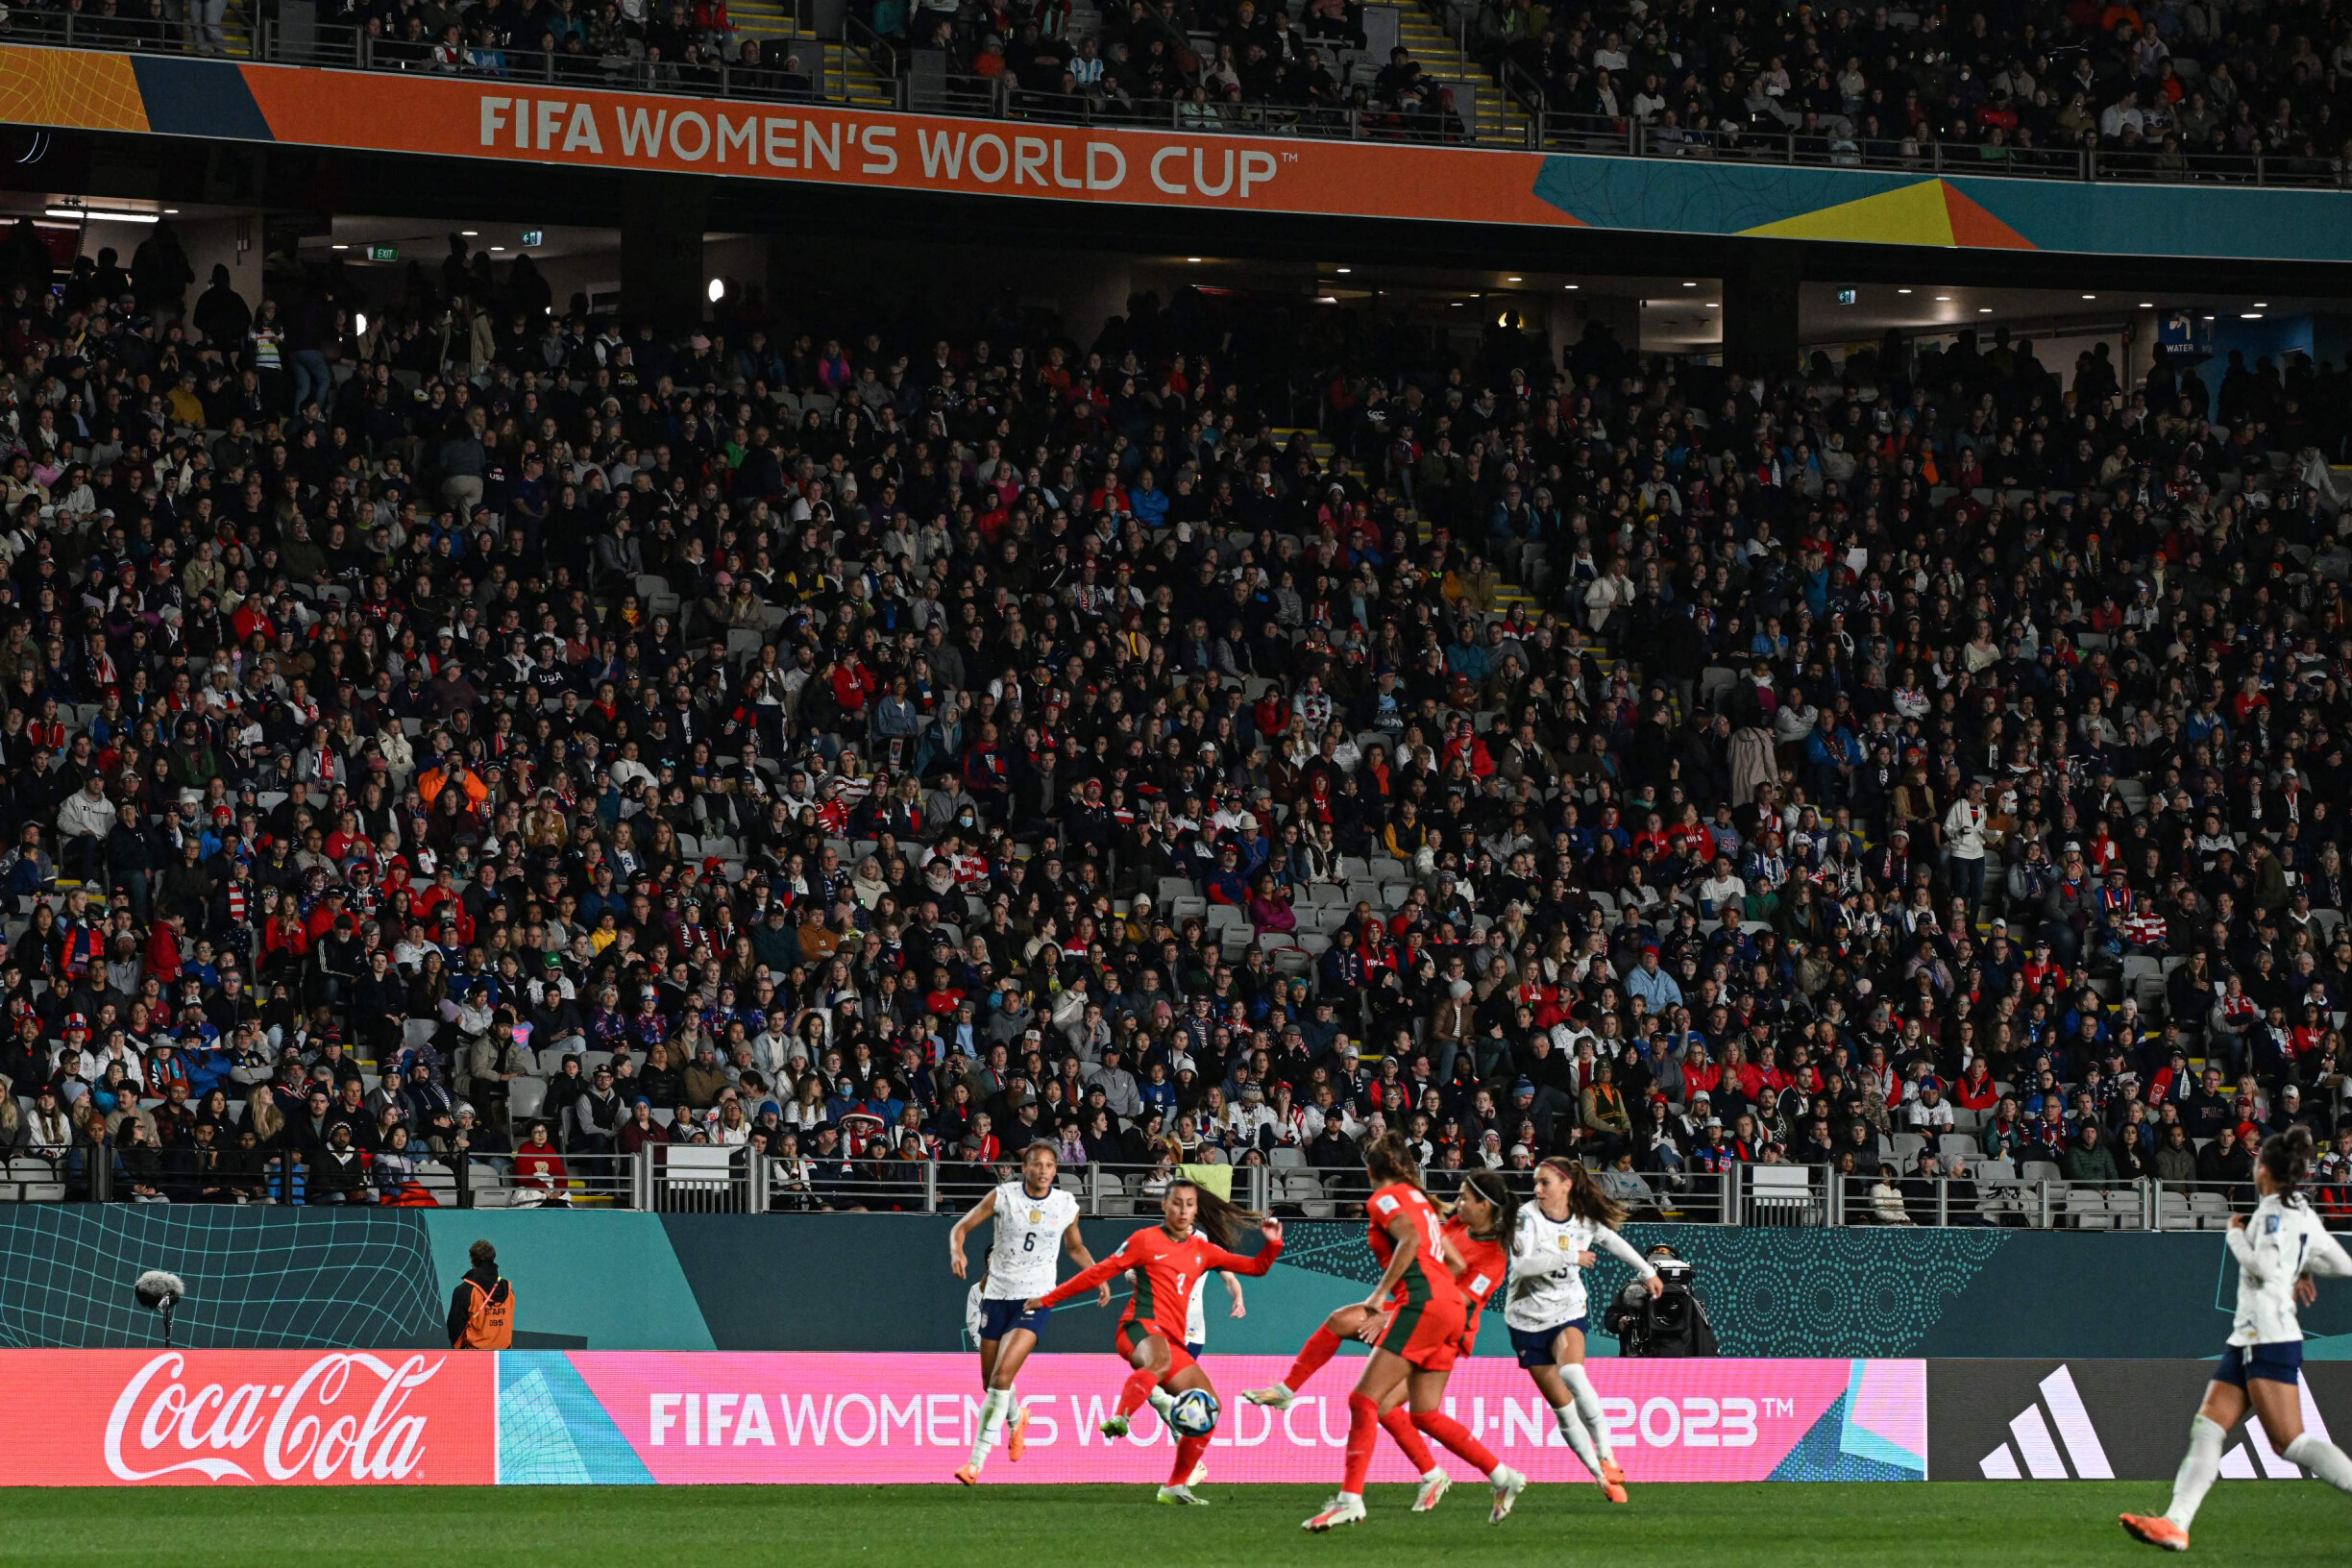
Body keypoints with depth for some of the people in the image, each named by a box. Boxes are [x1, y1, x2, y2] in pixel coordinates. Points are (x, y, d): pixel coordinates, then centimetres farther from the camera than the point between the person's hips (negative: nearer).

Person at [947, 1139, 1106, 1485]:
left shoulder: (1067, 1206, 1)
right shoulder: (1002, 1197, -4)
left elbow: (1075, 1247, 20)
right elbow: (962, 1227, 2)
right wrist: (957, 1252, -19)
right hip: (997, 1294, 2)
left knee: (1002, 1374, -19)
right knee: (991, 1381, 10)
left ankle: (977, 1461, -16)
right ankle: (1015, 1422, 46)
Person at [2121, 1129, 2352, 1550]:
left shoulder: (2274, 1212, -9)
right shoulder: (2304, 1215, 17)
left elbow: (2263, 1266, -20)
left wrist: (2236, 1233, -5)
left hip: (2270, 1339, -10)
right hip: (2247, 1338, 10)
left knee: (2290, 1441, -13)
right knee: (2206, 1430, -2)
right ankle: (2175, 1523, -12)